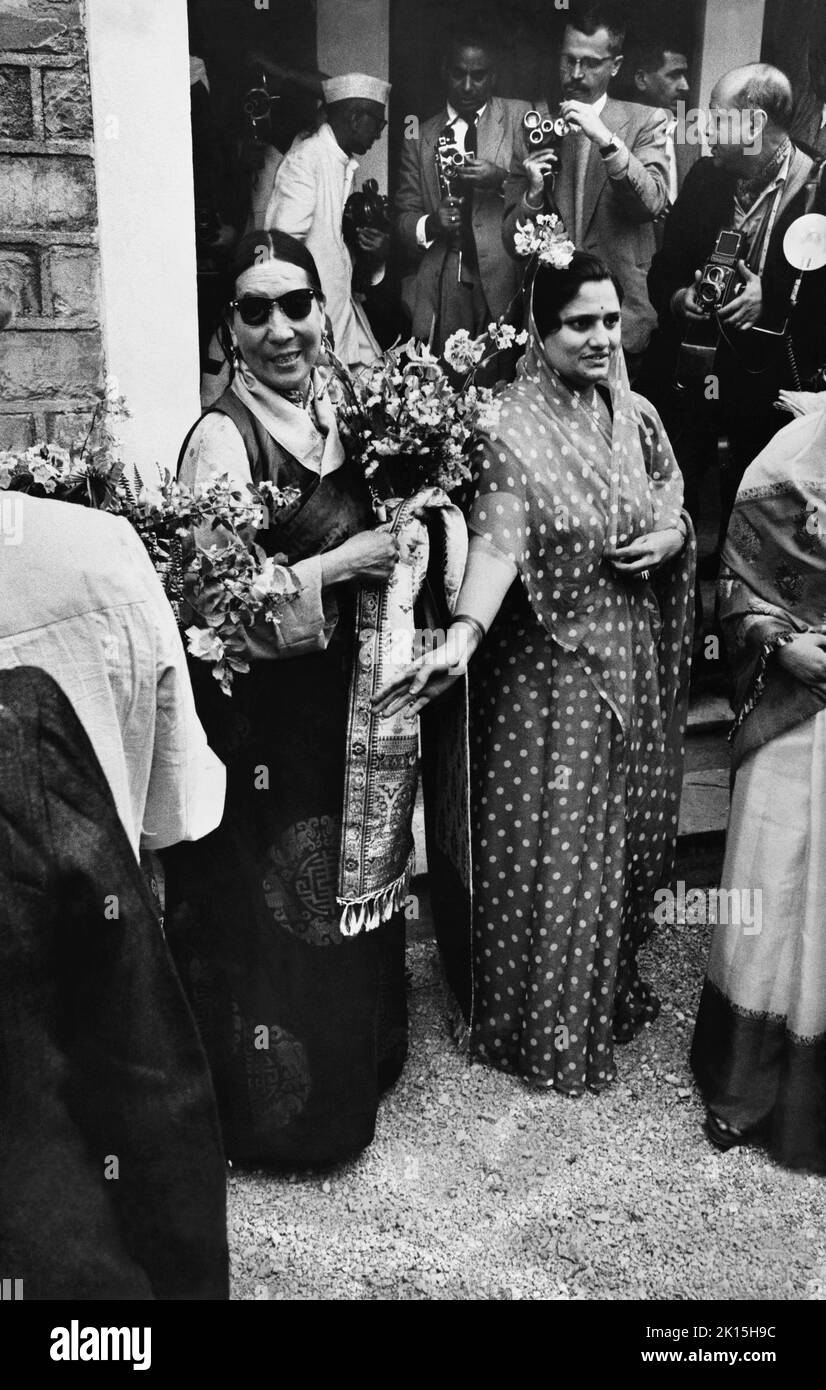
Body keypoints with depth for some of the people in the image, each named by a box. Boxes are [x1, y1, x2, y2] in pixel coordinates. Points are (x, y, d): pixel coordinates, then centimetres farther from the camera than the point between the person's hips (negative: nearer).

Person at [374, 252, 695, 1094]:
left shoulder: (637, 417, 7)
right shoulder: (516, 428, -13)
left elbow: (676, 516, 17)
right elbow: (496, 540, -25)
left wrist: (666, 541, -6)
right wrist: (461, 637, -40)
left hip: (634, 662, 6)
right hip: (550, 666, -6)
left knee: (629, 829, 15)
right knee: (550, 845, 2)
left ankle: (612, 986, 38)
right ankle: (547, 1029, 21)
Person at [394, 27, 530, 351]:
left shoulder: (520, 117, 9)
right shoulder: (420, 137, 14)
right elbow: (404, 217, 11)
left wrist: (502, 179, -16)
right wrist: (430, 225, -11)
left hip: (505, 280, -1)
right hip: (441, 286, 2)